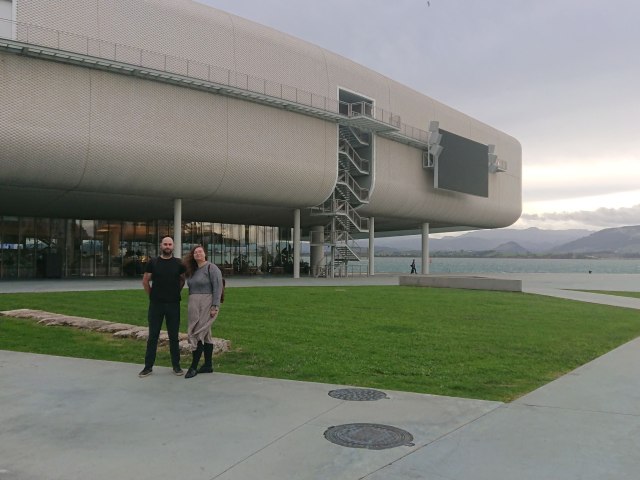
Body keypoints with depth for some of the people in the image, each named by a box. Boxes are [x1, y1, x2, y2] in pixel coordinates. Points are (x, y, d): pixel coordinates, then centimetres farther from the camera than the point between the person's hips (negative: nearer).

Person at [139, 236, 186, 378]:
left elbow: (182, 280, 14)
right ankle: (148, 366, 13)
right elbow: (145, 281, 8)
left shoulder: (178, 264, 2)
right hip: (155, 304, 0)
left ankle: (176, 365, 15)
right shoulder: (153, 263, 1)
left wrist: (175, 293, 8)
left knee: (174, 336, 7)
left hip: (173, 304, 0)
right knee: (153, 336, 5)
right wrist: (152, 295, 5)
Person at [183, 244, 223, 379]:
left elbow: (218, 287, -14)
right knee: (205, 334, 11)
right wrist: (191, 306, 12)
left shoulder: (211, 268, -8)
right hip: (194, 306, 7)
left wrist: (214, 306, -20)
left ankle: (194, 367, -4)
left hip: (207, 305, -7)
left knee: (198, 334, -9)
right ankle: (208, 365, 16)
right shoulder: (192, 271, 15)